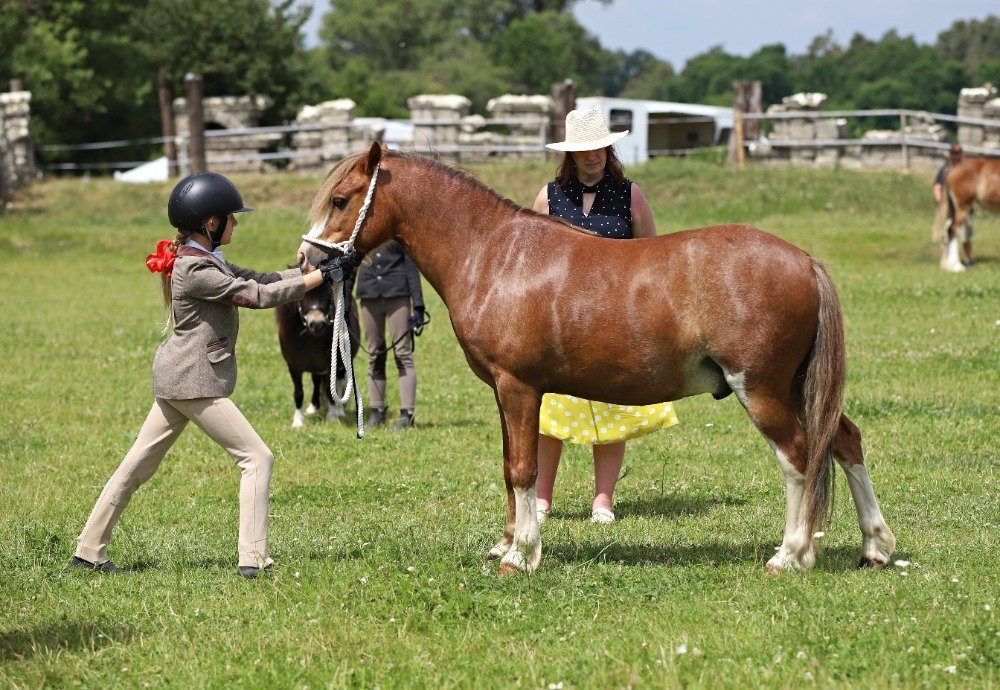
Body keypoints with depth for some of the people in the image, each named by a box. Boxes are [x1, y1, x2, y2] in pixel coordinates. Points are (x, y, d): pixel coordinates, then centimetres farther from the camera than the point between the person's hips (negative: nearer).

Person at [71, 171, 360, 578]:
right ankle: (252, 559, -10)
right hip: (194, 381, -10)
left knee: (139, 465, 13)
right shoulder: (195, 270, -19)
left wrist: (321, 269, 2)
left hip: (176, 379, 10)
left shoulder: (206, 261, 12)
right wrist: (323, 276, -18)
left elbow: (257, 278, 11)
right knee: (257, 458, -6)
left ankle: (89, 551, 17)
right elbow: (259, 295, -21)